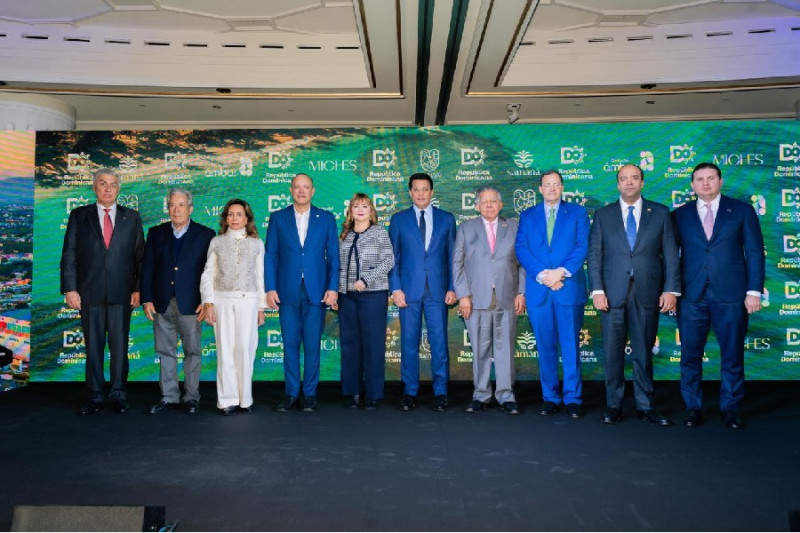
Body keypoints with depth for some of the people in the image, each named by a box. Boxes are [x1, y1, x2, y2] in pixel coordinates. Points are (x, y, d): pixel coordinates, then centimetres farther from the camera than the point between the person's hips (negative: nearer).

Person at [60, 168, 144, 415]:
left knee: (120, 346, 4)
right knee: (93, 347, 5)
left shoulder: (131, 217, 8)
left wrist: (138, 289, -2)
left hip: (121, 293, 0)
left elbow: (140, 255, 6)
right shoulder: (79, 216, 7)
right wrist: (70, 289, -4)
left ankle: (119, 395, 14)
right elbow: (69, 255, 4)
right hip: (90, 293, 0)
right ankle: (95, 397, 14)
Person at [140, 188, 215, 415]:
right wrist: (146, 299, 0)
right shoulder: (156, 233, 9)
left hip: (191, 303, -3)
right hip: (162, 303, 3)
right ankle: (168, 396, 18)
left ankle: (191, 397, 14)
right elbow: (147, 267, 7)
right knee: (165, 352, 9)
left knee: (192, 351, 4)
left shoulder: (205, 234, 1)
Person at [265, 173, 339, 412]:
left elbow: (333, 256, 5)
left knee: (312, 345, 3)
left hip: (316, 292, 0)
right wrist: (270, 289, -2)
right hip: (288, 292, 1)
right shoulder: (278, 218, 8)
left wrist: (332, 288, -4)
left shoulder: (326, 218, 7)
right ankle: (291, 394, 15)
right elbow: (271, 256, 6)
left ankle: (310, 394, 13)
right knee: (290, 345, 5)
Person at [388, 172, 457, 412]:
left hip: (438, 290, 0)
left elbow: (452, 256, 9)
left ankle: (440, 393, 10)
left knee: (439, 342, 0)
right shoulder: (398, 219, 9)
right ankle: (410, 393, 13)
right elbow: (393, 257, 6)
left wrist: (452, 288, 0)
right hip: (409, 290, 0)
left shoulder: (447, 219, 10)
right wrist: (395, 288, -3)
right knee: (409, 343, 3)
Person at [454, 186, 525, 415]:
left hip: (507, 299, 0)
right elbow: (457, 263, 5)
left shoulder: (513, 227, 10)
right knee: (480, 349, 4)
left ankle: (506, 396, 10)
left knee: (505, 347, 2)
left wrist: (521, 293, -1)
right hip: (477, 299, 0)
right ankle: (481, 395, 13)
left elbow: (522, 262, 8)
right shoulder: (466, 228, 9)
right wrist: (462, 295, -3)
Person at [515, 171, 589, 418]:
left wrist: (562, 272, -15)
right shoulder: (527, 215, 13)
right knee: (545, 346, 6)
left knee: (570, 345, 1)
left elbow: (583, 246, -2)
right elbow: (521, 249, 2)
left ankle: (573, 398, 9)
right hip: (538, 289, 2)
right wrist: (542, 274, -12)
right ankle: (550, 398, 14)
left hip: (570, 287, -1)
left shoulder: (578, 212, 9)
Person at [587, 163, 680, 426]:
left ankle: (645, 406, 17)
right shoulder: (603, 215, 9)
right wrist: (597, 290, -6)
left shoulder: (660, 213, 8)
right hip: (612, 293, 0)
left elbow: (670, 254, 5)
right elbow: (595, 255, 4)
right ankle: (613, 406, 13)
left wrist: (671, 289, -4)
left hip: (647, 293, 0)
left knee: (644, 352, 7)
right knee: (612, 352, 3)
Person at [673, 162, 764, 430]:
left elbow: (755, 252, 3)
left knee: (733, 355, 6)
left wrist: (754, 290, -5)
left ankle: (730, 408, 20)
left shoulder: (742, 211, 7)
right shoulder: (680, 215, 9)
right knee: (690, 355, 4)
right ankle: (693, 408, 17)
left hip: (731, 295, 0)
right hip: (691, 296, 1)